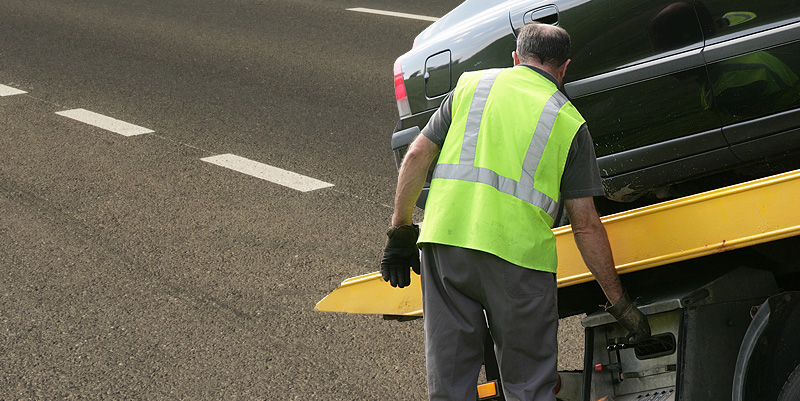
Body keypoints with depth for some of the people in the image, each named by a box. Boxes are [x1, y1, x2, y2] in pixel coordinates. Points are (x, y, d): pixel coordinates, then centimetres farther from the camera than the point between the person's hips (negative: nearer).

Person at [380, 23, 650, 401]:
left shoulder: (471, 84, 15)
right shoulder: (569, 121, 9)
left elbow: (417, 157, 10)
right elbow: (585, 225, 6)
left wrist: (400, 232, 17)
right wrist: (619, 303, 12)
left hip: (443, 241, 2)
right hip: (518, 256, -2)